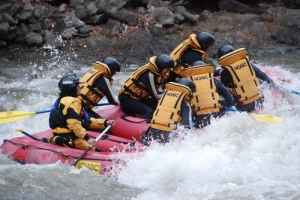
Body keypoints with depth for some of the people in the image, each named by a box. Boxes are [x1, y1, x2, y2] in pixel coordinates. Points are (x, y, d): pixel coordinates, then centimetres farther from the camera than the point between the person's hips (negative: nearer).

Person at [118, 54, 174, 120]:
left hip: (139, 98, 10)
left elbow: (154, 91, 6)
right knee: (149, 112, -27)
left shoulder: (156, 74, 0)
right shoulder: (148, 75, -28)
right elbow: (155, 96, -23)